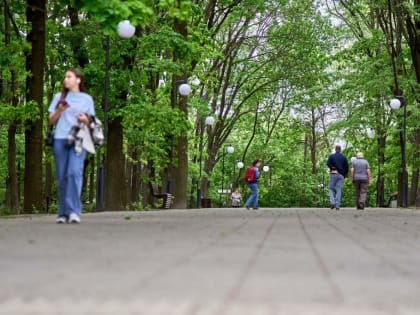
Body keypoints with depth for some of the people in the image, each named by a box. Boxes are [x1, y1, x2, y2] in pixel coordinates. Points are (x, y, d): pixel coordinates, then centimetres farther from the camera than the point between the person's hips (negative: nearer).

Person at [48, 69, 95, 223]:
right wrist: (59, 111, -5)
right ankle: (63, 213, 6)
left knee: (74, 172, -20)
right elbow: (51, 121, 13)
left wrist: (84, 119, -8)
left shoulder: (87, 99, 11)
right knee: (62, 176, 1)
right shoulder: (59, 97, 14)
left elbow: (90, 123, 13)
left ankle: (74, 211, -23)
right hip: (60, 140, 2)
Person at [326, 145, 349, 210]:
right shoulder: (344, 157, 8)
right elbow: (346, 167, 5)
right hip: (341, 175, 2)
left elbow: (328, 163, -14)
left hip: (333, 174, -2)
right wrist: (345, 175, 13)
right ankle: (337, 205, -5)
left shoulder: (331, 156, 2)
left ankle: (332, 202, -11)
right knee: (339, 190, 2)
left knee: (330, 188, 9)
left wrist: (333, 168, -4)